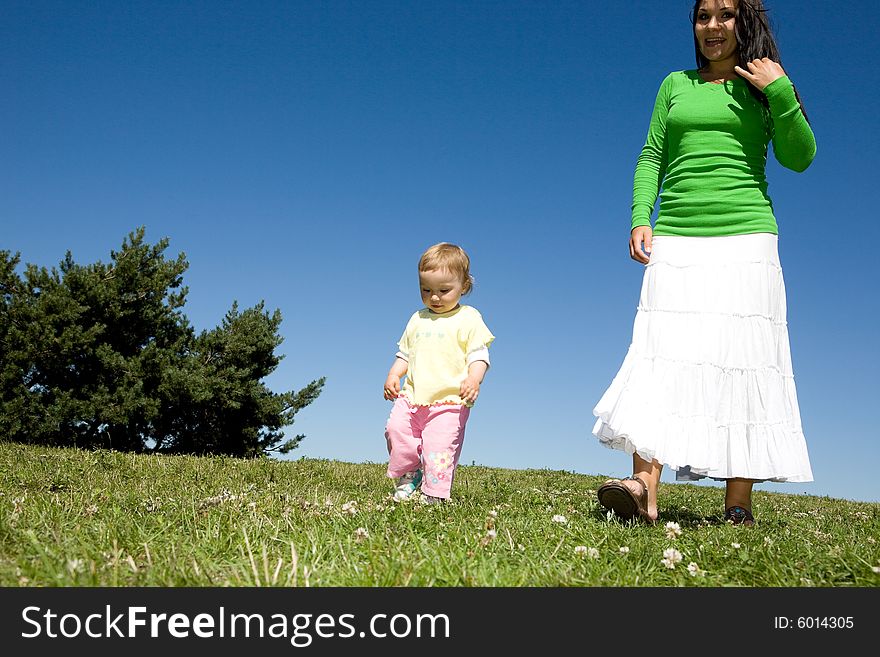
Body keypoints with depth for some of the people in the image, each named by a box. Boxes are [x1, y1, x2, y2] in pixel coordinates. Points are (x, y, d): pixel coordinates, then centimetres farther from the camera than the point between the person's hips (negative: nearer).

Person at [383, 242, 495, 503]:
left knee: (440, 446, -11)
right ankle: (409, 475, 17)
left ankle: (433, 496, 1)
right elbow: (405, 353, 22)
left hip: (450, 400, -5)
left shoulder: (468, 318, -1)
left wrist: (474, 379, -25)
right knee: (396, 428, -5)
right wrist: (393, 375, 5)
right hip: (412, 396, 6)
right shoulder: (418, 319, 15)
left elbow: (479, 355, -7)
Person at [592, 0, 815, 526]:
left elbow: (800, 158, 4)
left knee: (741, 358, -6)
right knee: (662, 354, -12)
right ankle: (644, 487, -19)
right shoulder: (676, 84, 18)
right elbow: (651, 158, 12)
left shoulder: (765, 86, 13)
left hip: (745, 236, -1)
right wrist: (640, 217, -3)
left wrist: (780, 91, -7)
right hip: (676, 237, 1)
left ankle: (739, 503, -4)